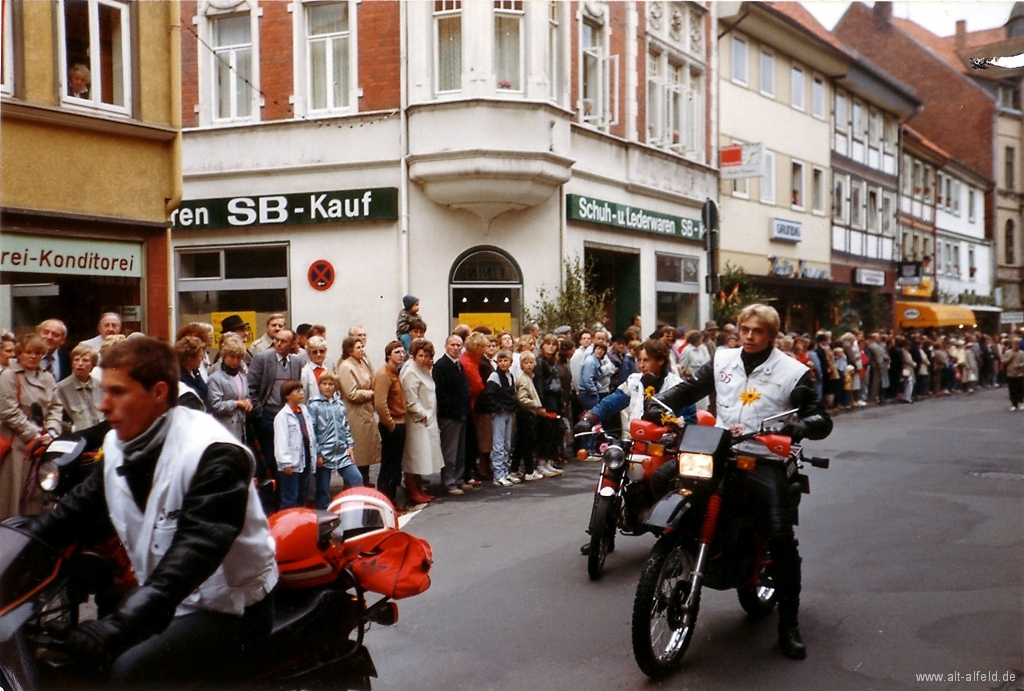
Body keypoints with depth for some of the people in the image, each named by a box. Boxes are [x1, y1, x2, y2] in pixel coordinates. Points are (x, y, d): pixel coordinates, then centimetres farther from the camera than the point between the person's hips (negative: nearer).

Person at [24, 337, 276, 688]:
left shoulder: (214, 454, -24)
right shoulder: (117, 445, 3)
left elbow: (195, 550, -34)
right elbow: (79, 509, 10)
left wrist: (122, 623, -43)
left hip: (228, 608, -8)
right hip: (164, 602, 8)